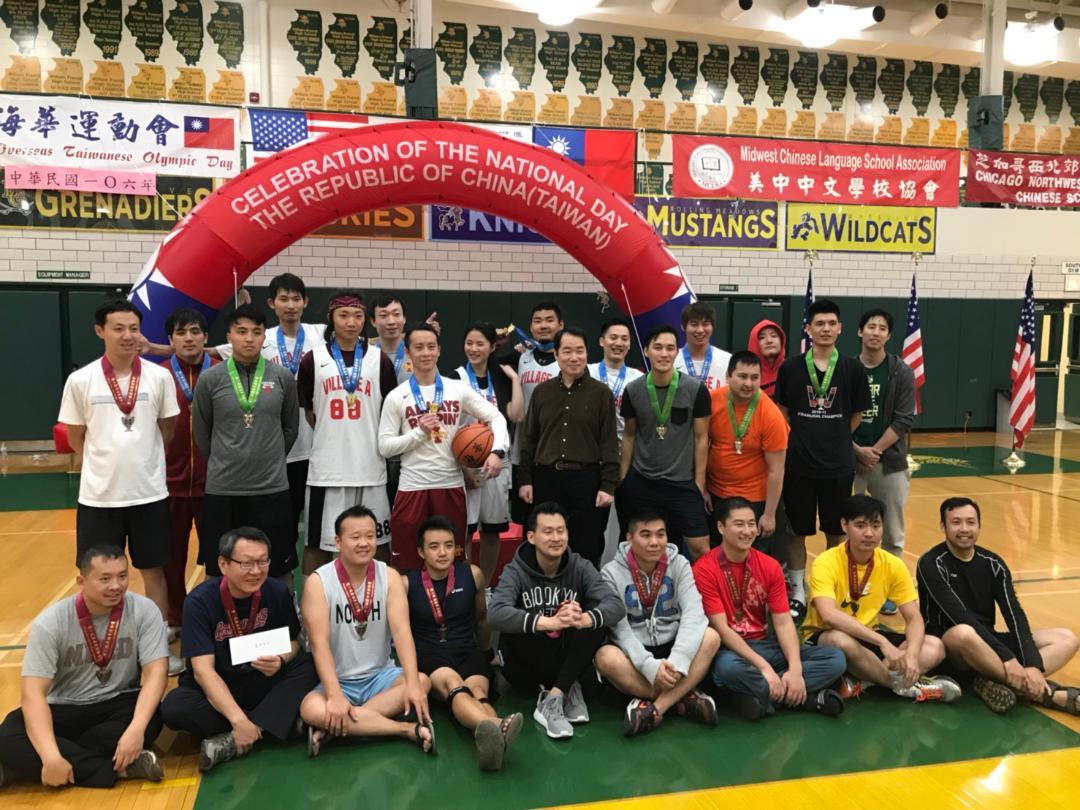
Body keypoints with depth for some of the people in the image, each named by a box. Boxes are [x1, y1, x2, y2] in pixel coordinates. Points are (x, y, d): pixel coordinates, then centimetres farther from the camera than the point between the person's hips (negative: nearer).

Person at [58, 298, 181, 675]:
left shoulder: (159, 377, -4)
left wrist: (141, 461, 10)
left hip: (149, 494, 1)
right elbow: (76, 439, 5)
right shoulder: (80, 380, -5)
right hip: (98, 496, 0)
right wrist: (110, 462, 9)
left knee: (153, 570, 11)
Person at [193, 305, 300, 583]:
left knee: (280, 569, 10)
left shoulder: (283, 377, 0)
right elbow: (201, 431, 7)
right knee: (218, 571, 11)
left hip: (273, 489, 1)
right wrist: (222, 463, 11)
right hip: (222, 489, 0)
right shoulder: (210, 379, -3)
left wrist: (271, 459, 11)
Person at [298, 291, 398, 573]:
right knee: (318, 541, 7)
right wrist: (332, 435, 8)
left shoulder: (379, 360, 4)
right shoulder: (313, 359, 2)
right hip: (326, 466, -1)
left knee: (378, 541, 9)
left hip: (370, 465, 1)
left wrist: (367, 437, 6)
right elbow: (307, 411, 10)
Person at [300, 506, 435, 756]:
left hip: (380, 676, 3)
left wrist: (413, 683, -29)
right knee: (311, 709, -33)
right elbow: (320, 642, -20)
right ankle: (410, 729, -26)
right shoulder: (318, 582, -12)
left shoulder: (389, 576, -4)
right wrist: (335, 695, -32)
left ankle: (334, 728, -23)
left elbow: (401, 630, -15)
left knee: (423, 681, -25)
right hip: (338, 681, -2)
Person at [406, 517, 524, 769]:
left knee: (478, 689, -33)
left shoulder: (473, 575, 4)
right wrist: (411, 665, 1)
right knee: (453, 683, -37)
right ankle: (496, 727, -68)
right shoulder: (407, 583, -2)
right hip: (428, 653, -2)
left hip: (466, 650, 3)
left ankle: (491, 738, -66)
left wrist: (486, 654, 32)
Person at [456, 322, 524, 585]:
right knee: (463, 530, -4)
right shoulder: (455, 378, -4)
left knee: (492, 530, 10)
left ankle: (485, 587, 23)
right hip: (465, 464, -4)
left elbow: (516, 416, -3)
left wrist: (515, 379, -4)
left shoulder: (500, 379, 9)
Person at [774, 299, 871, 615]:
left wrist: (835, 440, 6)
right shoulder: (791, 367, -2)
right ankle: (798, 592, 23)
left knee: (836, 532, 11)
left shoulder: (853, 369, -1)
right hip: (798, 464, 0)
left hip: (838, 465, 1)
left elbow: (856, 415, 9)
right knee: (797, 531, 9)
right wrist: (802, 439, 2)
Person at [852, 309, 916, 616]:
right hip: (850, 459, 0)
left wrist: (874, 450, -13)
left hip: (889, 461, 1)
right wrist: (857, 450, -12)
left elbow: (903, 420, -5)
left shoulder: (901, 372, 0)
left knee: (892, 534, 7)